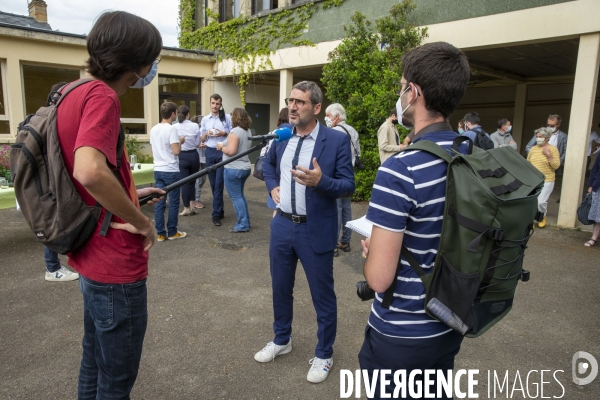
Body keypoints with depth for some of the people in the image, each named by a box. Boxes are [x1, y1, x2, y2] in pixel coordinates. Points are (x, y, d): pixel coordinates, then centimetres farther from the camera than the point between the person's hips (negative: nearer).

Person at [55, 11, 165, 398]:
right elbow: (89, 172, -36)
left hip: (93, 259, 9)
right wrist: (141, 221, -21)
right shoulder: (102, 96, -19)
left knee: (96, 362, 25)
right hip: (115, 266, -9)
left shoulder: (76, 94, 9)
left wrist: (129, 195, 16)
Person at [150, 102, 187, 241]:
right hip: (171, 171, -7)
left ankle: (161, 233, 11)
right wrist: (181, 141, -2)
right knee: (173, 203, 4)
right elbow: (176, 151, -18)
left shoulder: (153, 129, 11)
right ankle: (172, 232, 10)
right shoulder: (171, 128, -12)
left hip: (158, 170, 7)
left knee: (159, 203, 7)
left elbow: (153, 152, 16)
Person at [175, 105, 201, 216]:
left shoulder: (175, 127, -9)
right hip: (193, 155, 1)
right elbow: (197, 143, -1)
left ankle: (186, 208, 13)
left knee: (185, 182, 6)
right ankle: (192, 206, 17)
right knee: (192, 181, 15)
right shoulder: (195, 126, -6)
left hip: (182, 156, -1)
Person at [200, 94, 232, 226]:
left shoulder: (227, 117, 0)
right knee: (213, 184, 9)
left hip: (223, 152, -4)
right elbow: (201, 139, 15)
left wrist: (224, 133, -14)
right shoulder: (205, 119, 12)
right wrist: (206, 133, -5)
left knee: (219, 183, -7)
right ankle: (220, 211, 21)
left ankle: (216, 214, -4)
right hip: (210, 152, 4)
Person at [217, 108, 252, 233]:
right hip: (245, 168, 9)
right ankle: (246, 221, 23)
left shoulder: (235, 131, -17)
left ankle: (242, 225, 1)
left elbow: (231, 151, -25)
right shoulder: (248, 131, 11)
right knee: (240, 195, 19)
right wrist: (225, 145, 15)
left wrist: (221, 147, -8)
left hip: (233, 169, -9)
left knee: (236, 197, -2)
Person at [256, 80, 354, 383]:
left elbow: (348, 185, -12)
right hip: (282, 225, 5)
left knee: (322, 296, 10)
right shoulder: (281, 136, 3)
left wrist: (321, 181, -30)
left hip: (315, 231, -5)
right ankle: (281, 340, 44)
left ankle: (324, 355, 32)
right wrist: (272, 186, 6)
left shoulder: (337, 140, -12)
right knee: (281, 288, 20)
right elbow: (268, 163, 23)